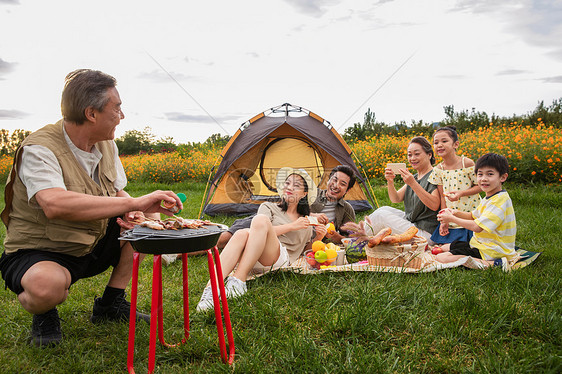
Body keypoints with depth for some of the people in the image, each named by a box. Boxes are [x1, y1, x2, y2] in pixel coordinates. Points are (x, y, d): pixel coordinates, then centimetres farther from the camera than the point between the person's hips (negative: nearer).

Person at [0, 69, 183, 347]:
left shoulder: (106, 145, 0)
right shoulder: (39, 150, -26)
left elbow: (118, 193, 9)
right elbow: (55, 204, -44)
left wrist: (129, 211, -18)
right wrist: (135, 202, -44)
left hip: (92, 247, 8)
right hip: (37, 253, -7)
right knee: (48, 284, -40)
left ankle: (110, 303, 5)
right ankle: (43, 314, -1)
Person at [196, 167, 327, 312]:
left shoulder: (306, 221, 28)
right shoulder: (269, 207, 21)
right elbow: (261, 233, 2)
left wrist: (319, 237, 14)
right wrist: (292, 226, -3)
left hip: (280, 259, 0)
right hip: (253, 260, 0)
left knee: (261, 220, -29)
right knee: (242, 233, -37)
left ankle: (239, 279, -38)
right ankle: (212, 287, -49)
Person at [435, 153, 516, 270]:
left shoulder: (499, 200, -23)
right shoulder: (488, 198, 9)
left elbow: (477, 227, -27)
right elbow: (473, 216, 23)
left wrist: (452, 219, -15)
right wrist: (456, 212, 2)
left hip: (493, 251, -11)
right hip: (479, 243, 11)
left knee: (442, 258, -23)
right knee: (444, 247, 24)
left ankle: (492, 264, -21)